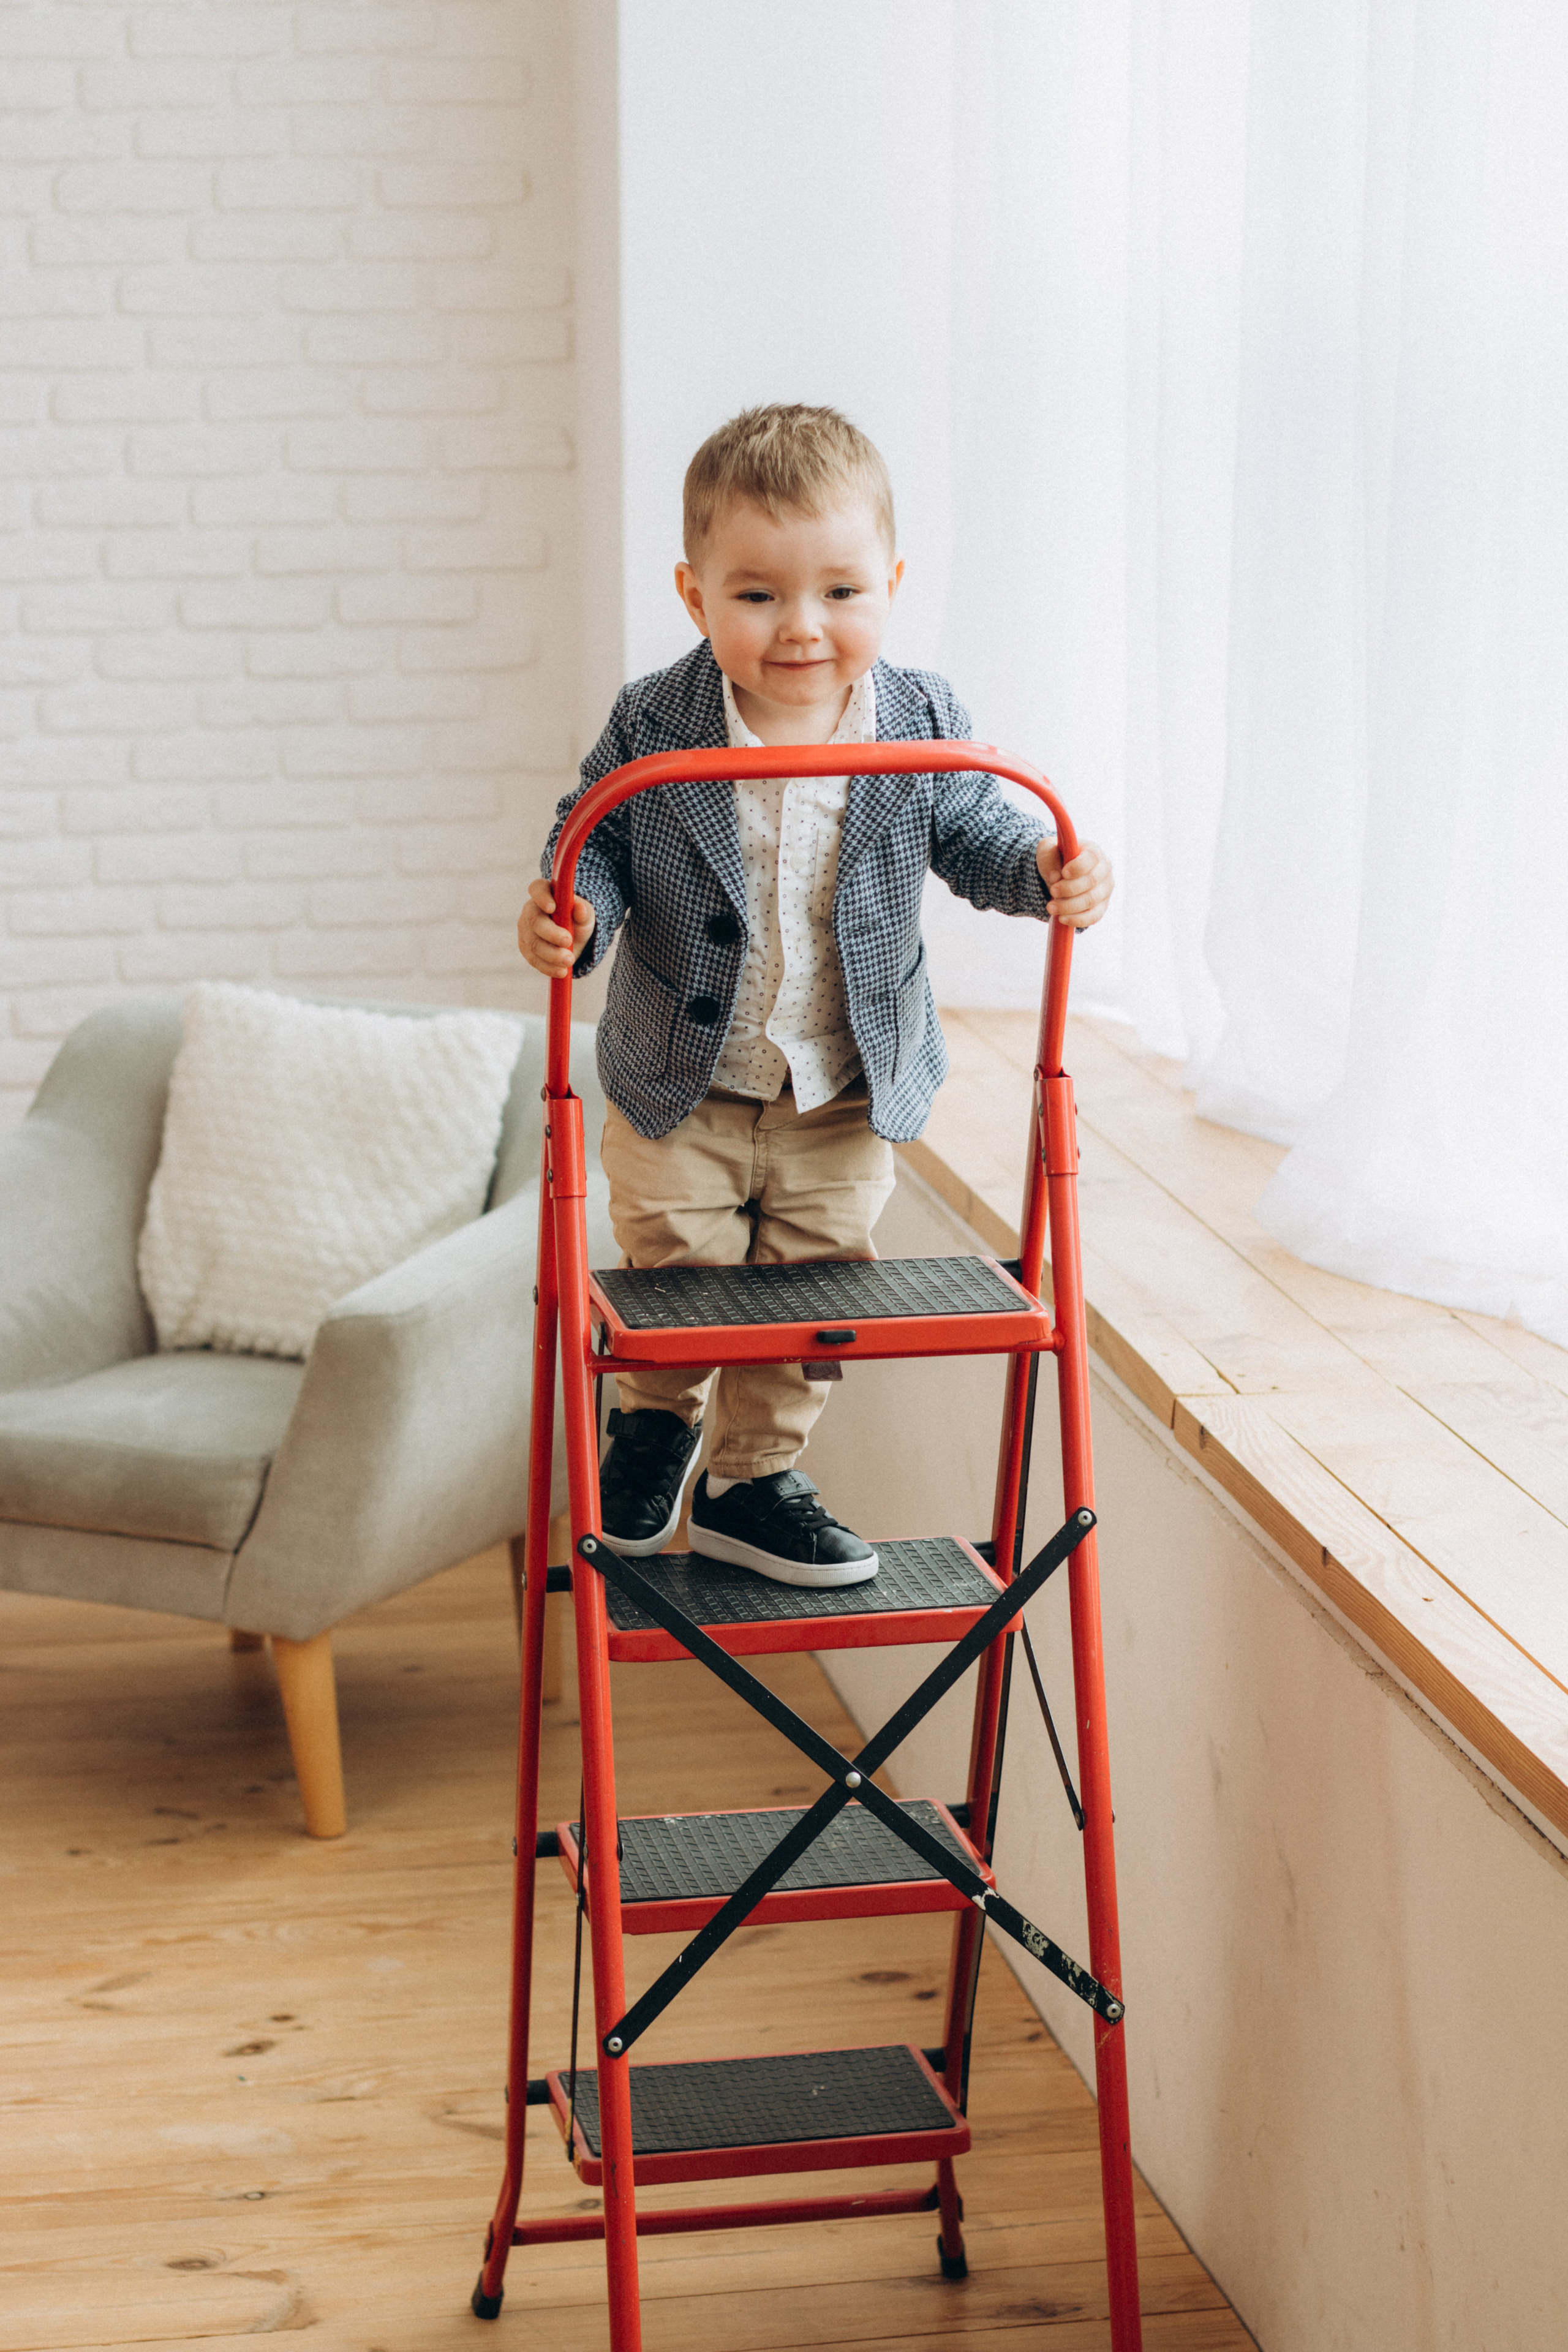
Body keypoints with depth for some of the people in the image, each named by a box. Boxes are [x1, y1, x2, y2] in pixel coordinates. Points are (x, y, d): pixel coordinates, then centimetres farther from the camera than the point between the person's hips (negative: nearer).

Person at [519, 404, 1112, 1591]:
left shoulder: (923, 726, -12)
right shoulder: (652, 727, -16)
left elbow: (976, 834, 1)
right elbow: (599, 847, -5)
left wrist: (1047, 869, -19)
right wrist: (572, 916, -26)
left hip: (851, 1092, 1)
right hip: (680, 1088, -1)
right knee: (676, 1270, 8)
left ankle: (755, 1475, 29)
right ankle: (658, 1418, 38)